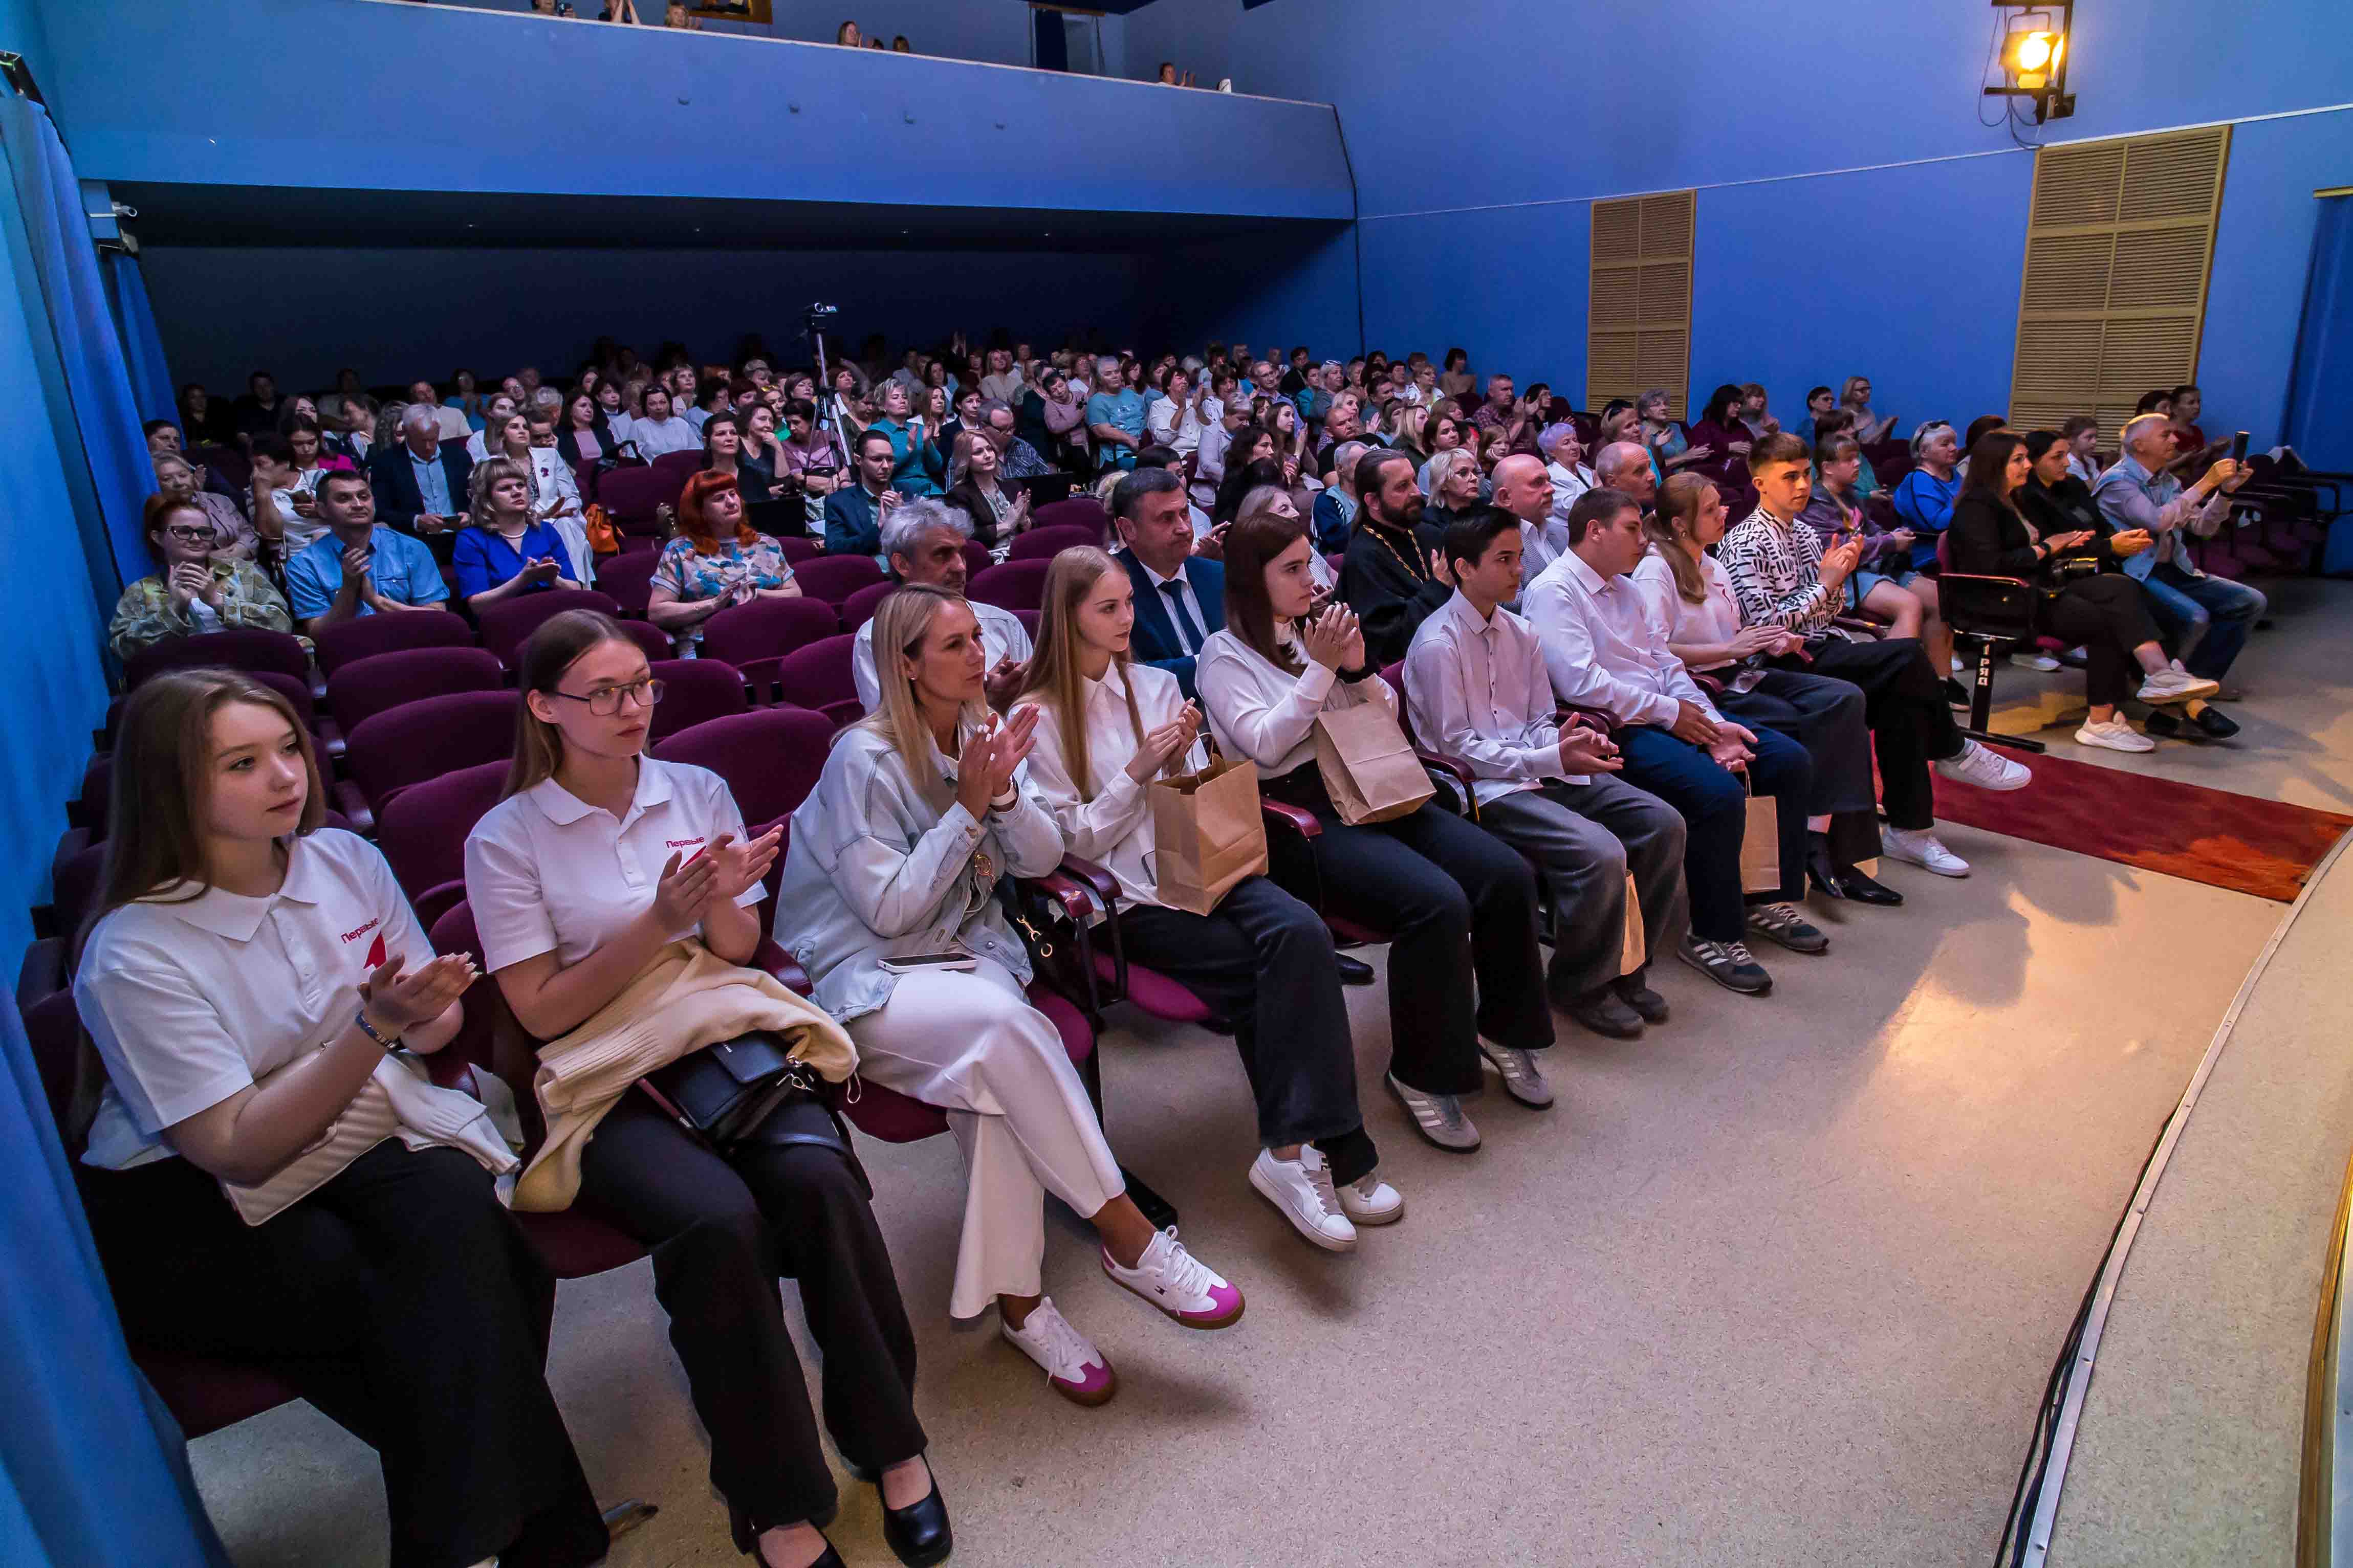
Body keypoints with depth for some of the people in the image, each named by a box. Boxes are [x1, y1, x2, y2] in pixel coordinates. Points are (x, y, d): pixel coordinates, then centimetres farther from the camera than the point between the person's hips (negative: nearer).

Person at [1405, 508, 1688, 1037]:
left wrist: (1570, 740, -8)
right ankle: (1579, 986, -1)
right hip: (1485, 789, -8)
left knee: (1663, 824, -6)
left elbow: (1540, 722, 17)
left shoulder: (1519, 633, 14)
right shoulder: (1438, 644, -10)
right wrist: (1551, 759, -20)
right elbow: (1458, 746, -13)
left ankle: (1624, 968, 11)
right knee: (1599, 852, -28)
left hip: (1540, 772, 8)